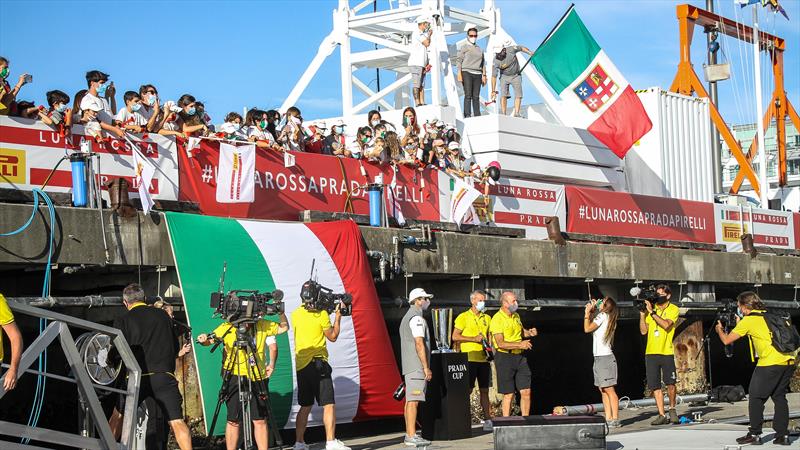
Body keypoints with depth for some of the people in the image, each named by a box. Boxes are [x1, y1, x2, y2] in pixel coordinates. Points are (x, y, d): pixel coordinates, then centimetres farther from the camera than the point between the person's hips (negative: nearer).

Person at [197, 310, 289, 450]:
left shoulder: (262, 326, 5)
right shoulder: (227, 328, -4)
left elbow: (283, 327, 15)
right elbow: (209, 340, -7)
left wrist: (281, 312, -2)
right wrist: (204, 340, -30)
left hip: (257, 378, 3)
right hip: (236, 377, -3)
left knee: (260, 421, 5)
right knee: (233, 421, 1)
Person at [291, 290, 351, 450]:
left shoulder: (296, 314, 6)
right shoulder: (321, 315, -9)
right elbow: (332, 336, 1)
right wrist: (338, 316, 9)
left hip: (300, 366, 6)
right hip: (317, 364, -6)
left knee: (305, 406, 14)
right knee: (329, 405, -5)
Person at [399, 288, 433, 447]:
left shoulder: (407, 317, 20)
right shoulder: (417, 318, -12)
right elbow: (419, 344, -19)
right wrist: (426, 368, -17)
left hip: (409, 367, 10)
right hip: (417, 366, -10)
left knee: (409, 400, 10)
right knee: (413, 401, -12)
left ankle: (409, 434, 13)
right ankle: (412, 436, -14)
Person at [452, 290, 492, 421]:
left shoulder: (487, 318, 16)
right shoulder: (463, 317, -1)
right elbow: (455, 337, -6)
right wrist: (474, 339, -13)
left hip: (484, 359, 5)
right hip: (469, 359, -5)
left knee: (484, 389, 8)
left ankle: (487, 416, 11)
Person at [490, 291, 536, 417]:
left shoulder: (516, 316, 12)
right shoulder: (497, 319, -14)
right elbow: (500, 344, -21)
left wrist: (529, 332, 8)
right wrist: (520, 345, -27)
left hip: (520, 357, 7)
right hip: (505, 358, -7)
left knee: (526, 391, 4)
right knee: (509, 394, -2)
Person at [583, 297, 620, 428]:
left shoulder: (603, 316, -10)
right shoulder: (605, 317, 16)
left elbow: (587, 329, -11)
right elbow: (590, 326, 22)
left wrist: (587, 312, -2)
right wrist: (591, 310, 17)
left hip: (605, 357, -9)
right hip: (599, 358, 9)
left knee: (609, 390, -9)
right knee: (603, 390, 8)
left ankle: (615, 420, -10)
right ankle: (608, 419, 8)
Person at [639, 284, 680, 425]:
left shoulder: (673, 309, 1)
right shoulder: (651, 308, 12)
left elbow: (666, 325, -17)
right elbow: (644, 331, 8)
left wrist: (651, 312, -15)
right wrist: (642, 314, -2)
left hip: (666, 352, -4)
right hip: (651, 352, 4)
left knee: (670, 383, -11)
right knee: (655, 386, 2)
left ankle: (672, 409, 12)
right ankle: (662, 415, 8)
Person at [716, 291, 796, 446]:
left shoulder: (748, 320, 0)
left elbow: (727, 340, 6)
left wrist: (719, 329, 27)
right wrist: (739, 323, 36)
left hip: (770, 363, -7)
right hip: (789, 360, 7)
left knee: (756, 398, 5)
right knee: (779, 397, 15)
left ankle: (754, 434, 7)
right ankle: (782, 434, 13)